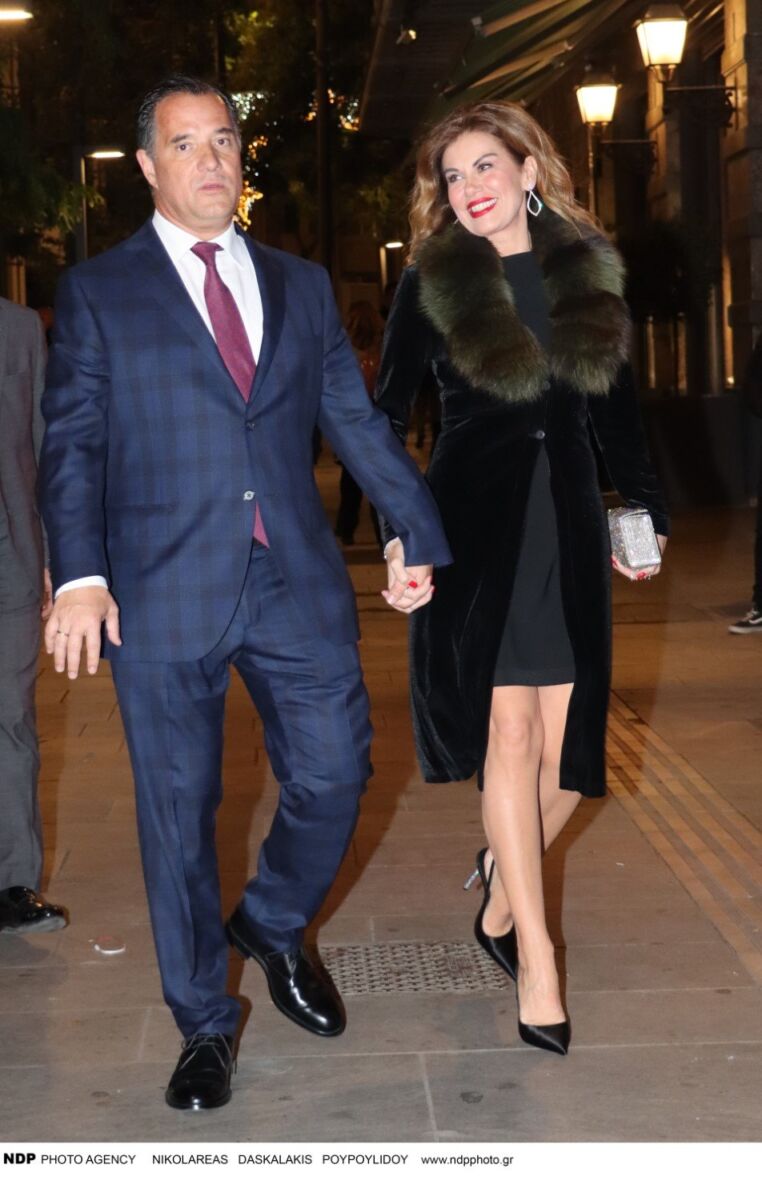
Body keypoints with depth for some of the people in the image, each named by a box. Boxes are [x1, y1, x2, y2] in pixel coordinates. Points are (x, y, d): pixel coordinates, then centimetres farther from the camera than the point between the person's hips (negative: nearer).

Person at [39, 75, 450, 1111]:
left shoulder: (301, 285, 14)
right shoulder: (96, 293, 4)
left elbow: (358, 423, 14)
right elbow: (71, 443, -1)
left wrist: (425, 538, 9)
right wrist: (80, 574, -13)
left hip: (299, 588, 3)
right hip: (164, 595, -3)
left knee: (334, 777, 6)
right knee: (179, 813, 5)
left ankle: (274, 926, 37)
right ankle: (205, 1024, 23)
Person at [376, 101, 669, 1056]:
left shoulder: (588, 271, 8)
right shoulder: (432, 283, 0)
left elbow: (616, 404, 16)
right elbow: (386, 411, 4)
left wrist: (647, 509, 12)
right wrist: (398, 527, -3)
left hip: (569, 520, 3)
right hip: (475, 521, -3)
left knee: (569, 746, 1)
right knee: (509, 730, -9)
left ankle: (501, 898, 25)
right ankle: (535, 957, -1)